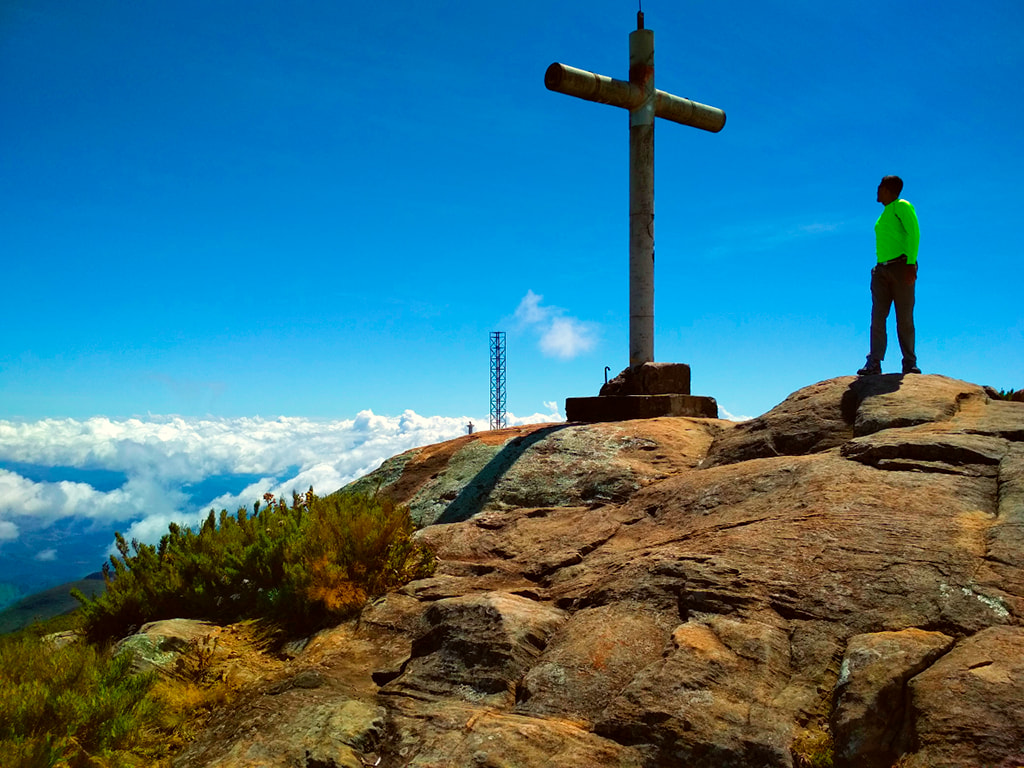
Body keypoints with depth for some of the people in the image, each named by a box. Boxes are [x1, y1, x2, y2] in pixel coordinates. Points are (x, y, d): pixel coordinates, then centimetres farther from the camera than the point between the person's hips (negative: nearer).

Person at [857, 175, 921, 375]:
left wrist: (911, 263, -20)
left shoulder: (902, 206, 2)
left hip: (901, 267, -7)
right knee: (878, 317, -5)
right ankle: (874, 363, -10)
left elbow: (914, 233, -10)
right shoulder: (884, 214, 25)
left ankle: (909, 363, -3)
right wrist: (879, 266, 13)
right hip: (881, 269, 7)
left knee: (905, 318, -6)